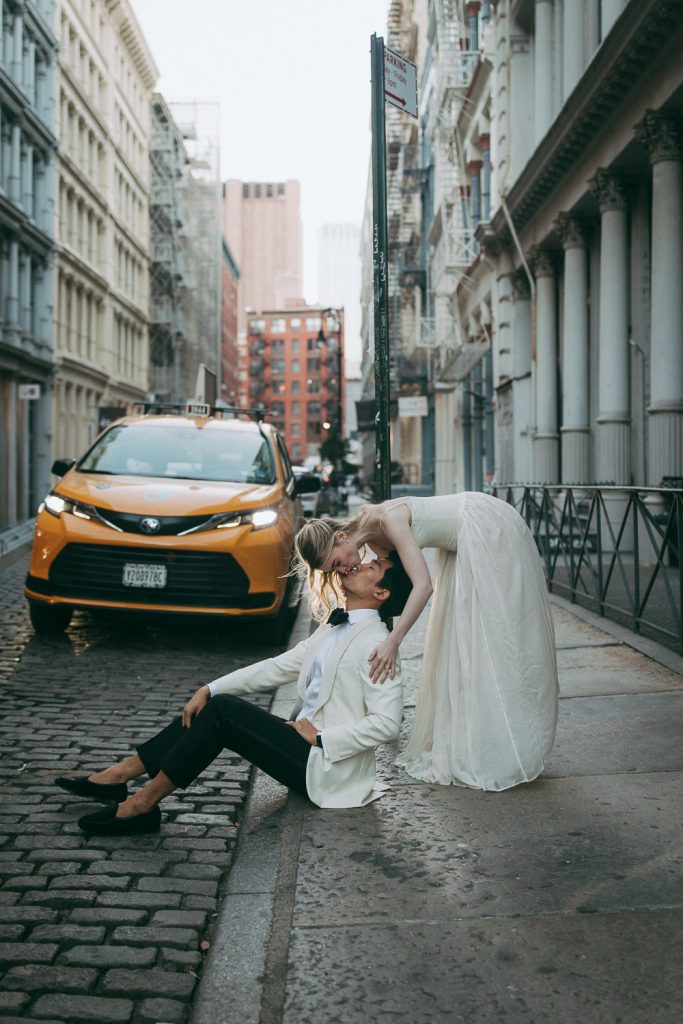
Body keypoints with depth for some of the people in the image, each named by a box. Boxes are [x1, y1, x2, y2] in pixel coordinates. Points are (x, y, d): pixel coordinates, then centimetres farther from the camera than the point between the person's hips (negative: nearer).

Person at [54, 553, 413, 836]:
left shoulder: (373, 643, -16)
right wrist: (210, 689, 4)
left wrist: (321, 737, -18)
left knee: (222, 711, -17)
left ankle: (144, 803, -11)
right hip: (306, 745, 9)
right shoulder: (335, 629, 13)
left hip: (326, 770, -9)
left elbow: (387, 723, -23)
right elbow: (279, 667, 12)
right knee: (213, 705, 1)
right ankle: (122, 775, 3)